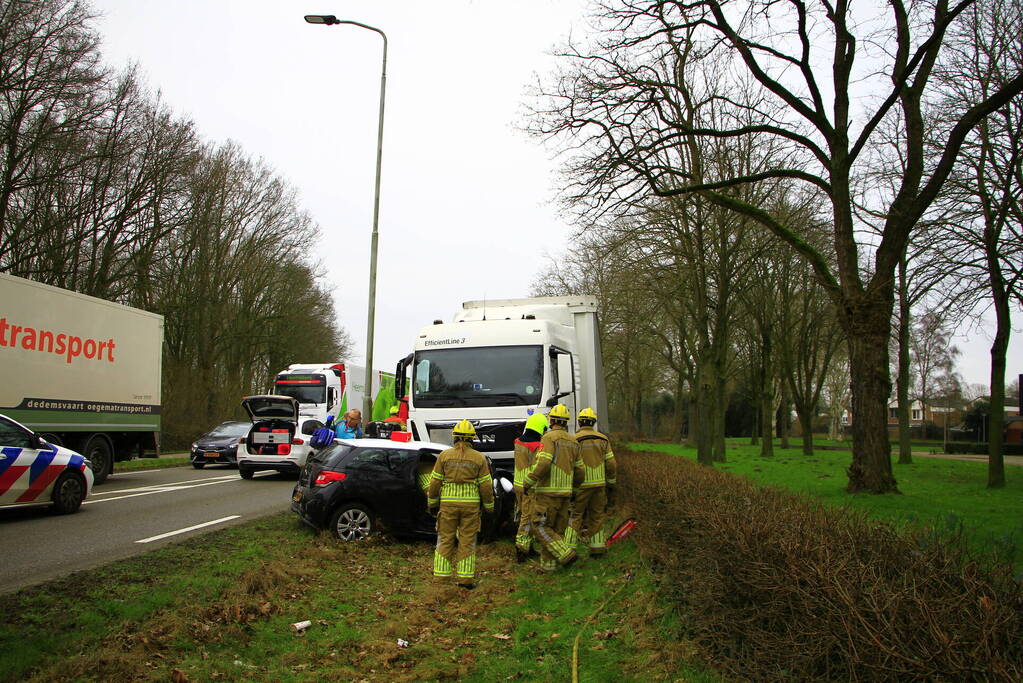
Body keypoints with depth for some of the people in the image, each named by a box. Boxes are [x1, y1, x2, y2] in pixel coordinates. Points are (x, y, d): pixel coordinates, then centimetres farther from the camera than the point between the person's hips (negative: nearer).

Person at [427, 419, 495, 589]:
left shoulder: (444, 455, 1)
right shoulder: (479, 458, 1)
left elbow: (435, 482, 2)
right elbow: (486, 485, 2)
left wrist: (432, 503, 12)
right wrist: (489, 506, 11)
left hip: (448, 503, 0)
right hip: (470, 504, 0)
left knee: (445, 539, 11)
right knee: (467, 541, 7)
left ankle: (442, 573, 13)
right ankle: (465, 577, 7)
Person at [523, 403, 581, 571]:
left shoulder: (549, 438, -10)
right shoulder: (573, 441, 13)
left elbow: (543, 464, -22)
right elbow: (579, 471, 15)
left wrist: (528, 482, -13)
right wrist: (572, 488, 29)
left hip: (548, 492, -7)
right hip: (565, 493, 7)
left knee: (539, 526, -2)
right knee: (556, 529, 11)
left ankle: (565, 554, -9)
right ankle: (548, 564, 14)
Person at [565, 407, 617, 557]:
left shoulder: (574, 440, -8)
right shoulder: (603, 439, 4)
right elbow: (611, 464, 4)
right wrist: (611, 483, 14)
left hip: (581, 484, -3)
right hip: (600, 484, 3)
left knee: (575, 516, 3)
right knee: (597, 516, 14)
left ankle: (569, 548, 1)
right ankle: (597, 547, 17)